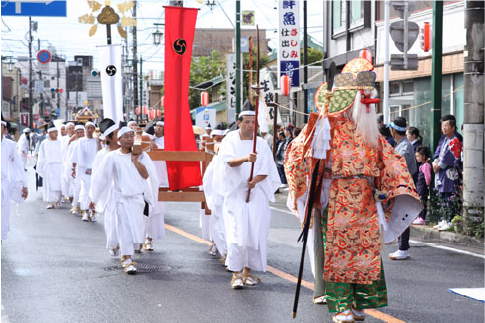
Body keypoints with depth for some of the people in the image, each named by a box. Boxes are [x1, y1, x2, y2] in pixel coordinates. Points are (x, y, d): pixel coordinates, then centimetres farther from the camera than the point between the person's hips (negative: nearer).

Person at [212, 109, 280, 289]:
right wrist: (245, 159, -38)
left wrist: (256, 180, -17)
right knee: (237, 233, -12)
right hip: (235, 193, -3)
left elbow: (266, 170, 3)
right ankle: (236, 274, -9)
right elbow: (229, 161, -18)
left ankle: (247, 271, 13)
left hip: (256, 195, 3)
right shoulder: (230, 141, 1)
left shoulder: (261, 144, 9)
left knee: (255, 232, 0)